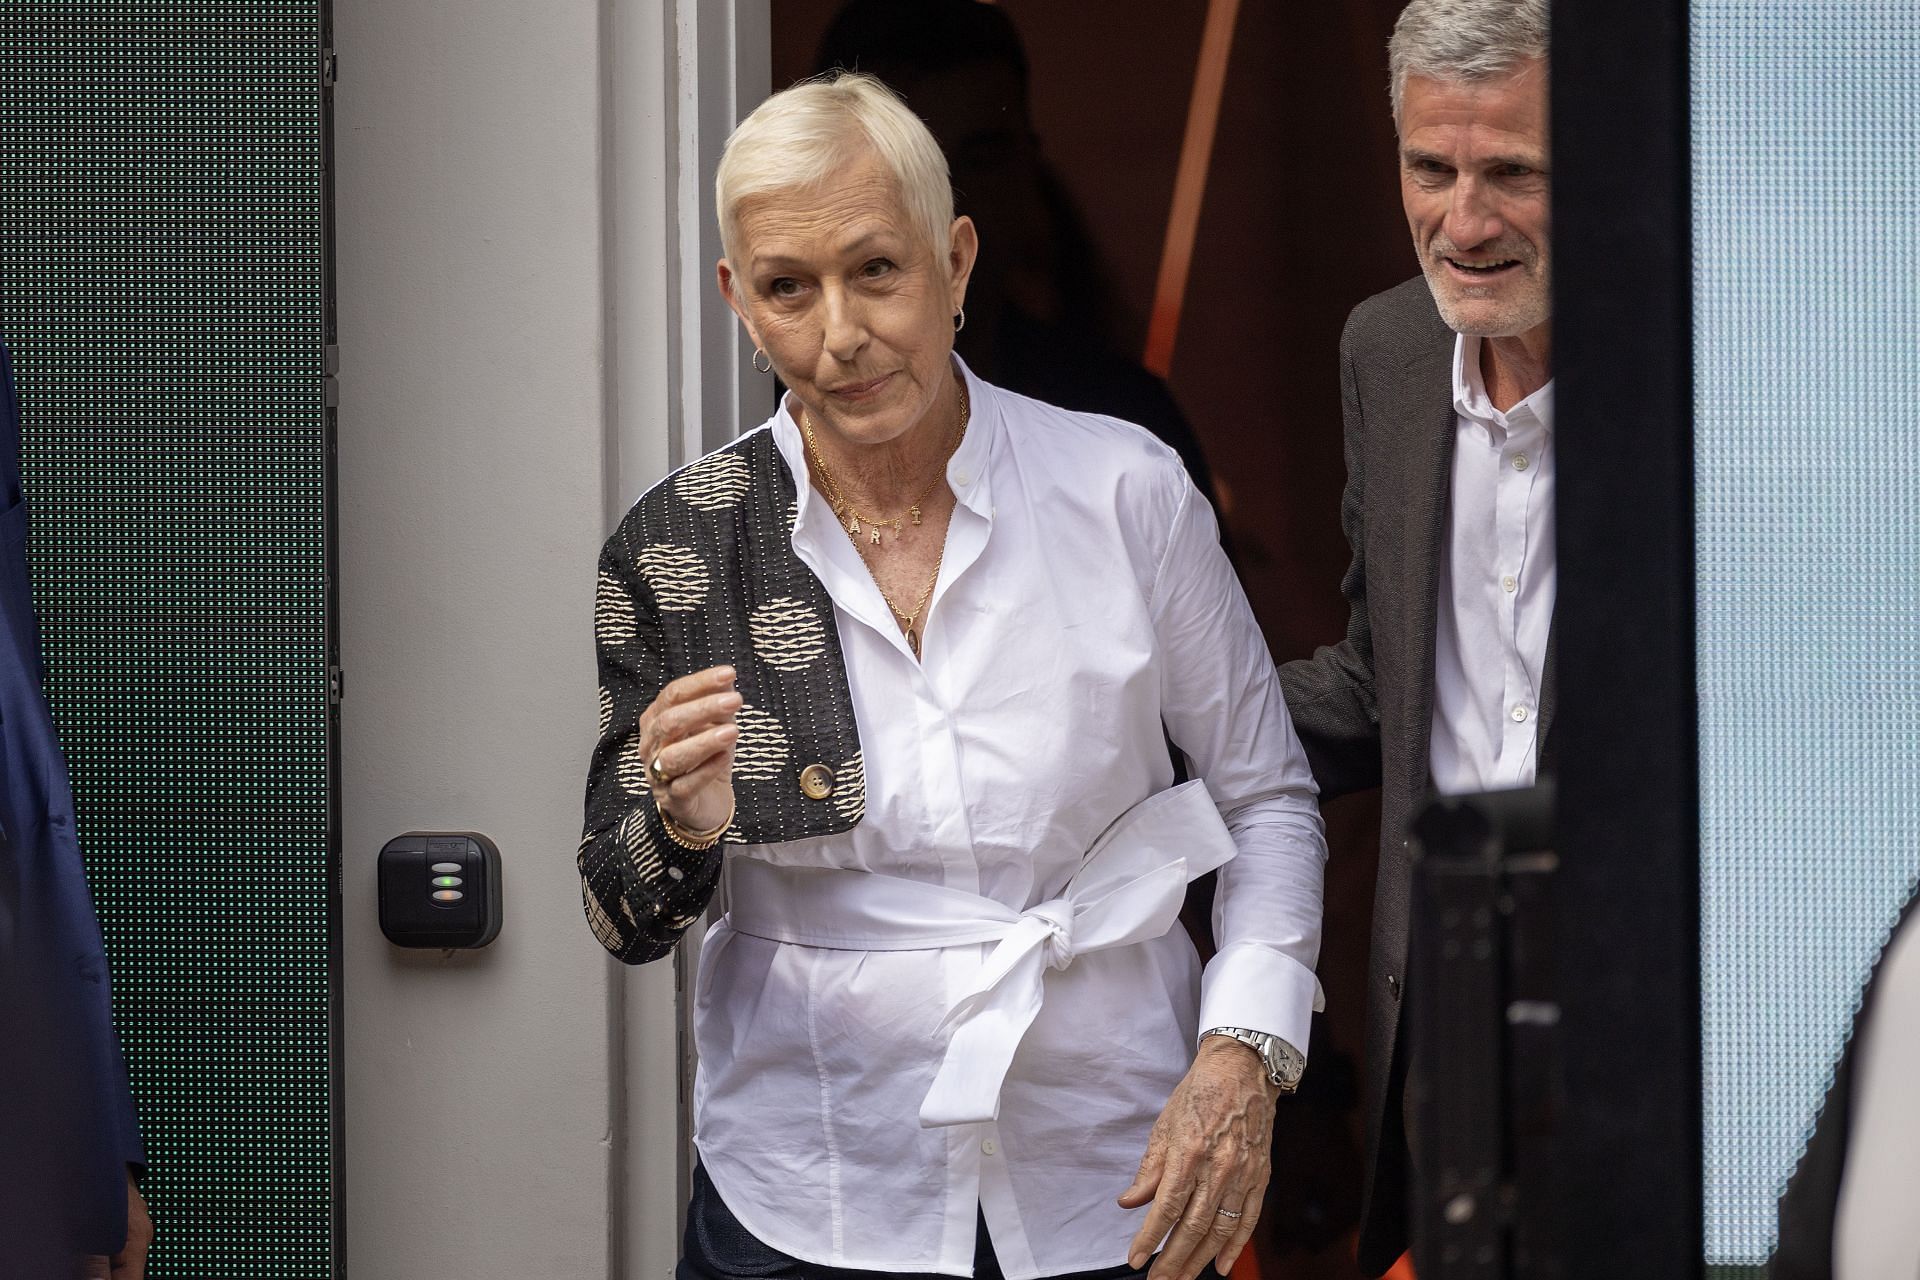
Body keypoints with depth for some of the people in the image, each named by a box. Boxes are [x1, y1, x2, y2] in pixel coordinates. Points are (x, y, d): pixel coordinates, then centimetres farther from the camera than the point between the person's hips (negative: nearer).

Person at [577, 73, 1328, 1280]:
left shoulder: (1125, 491, -7)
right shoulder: (678, 545, -5)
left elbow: (1270, 803, 4)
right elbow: (627, 926, 2)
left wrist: (1242, 1056, -9)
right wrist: (682, 827, -19)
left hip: (1110, 1183, 0)